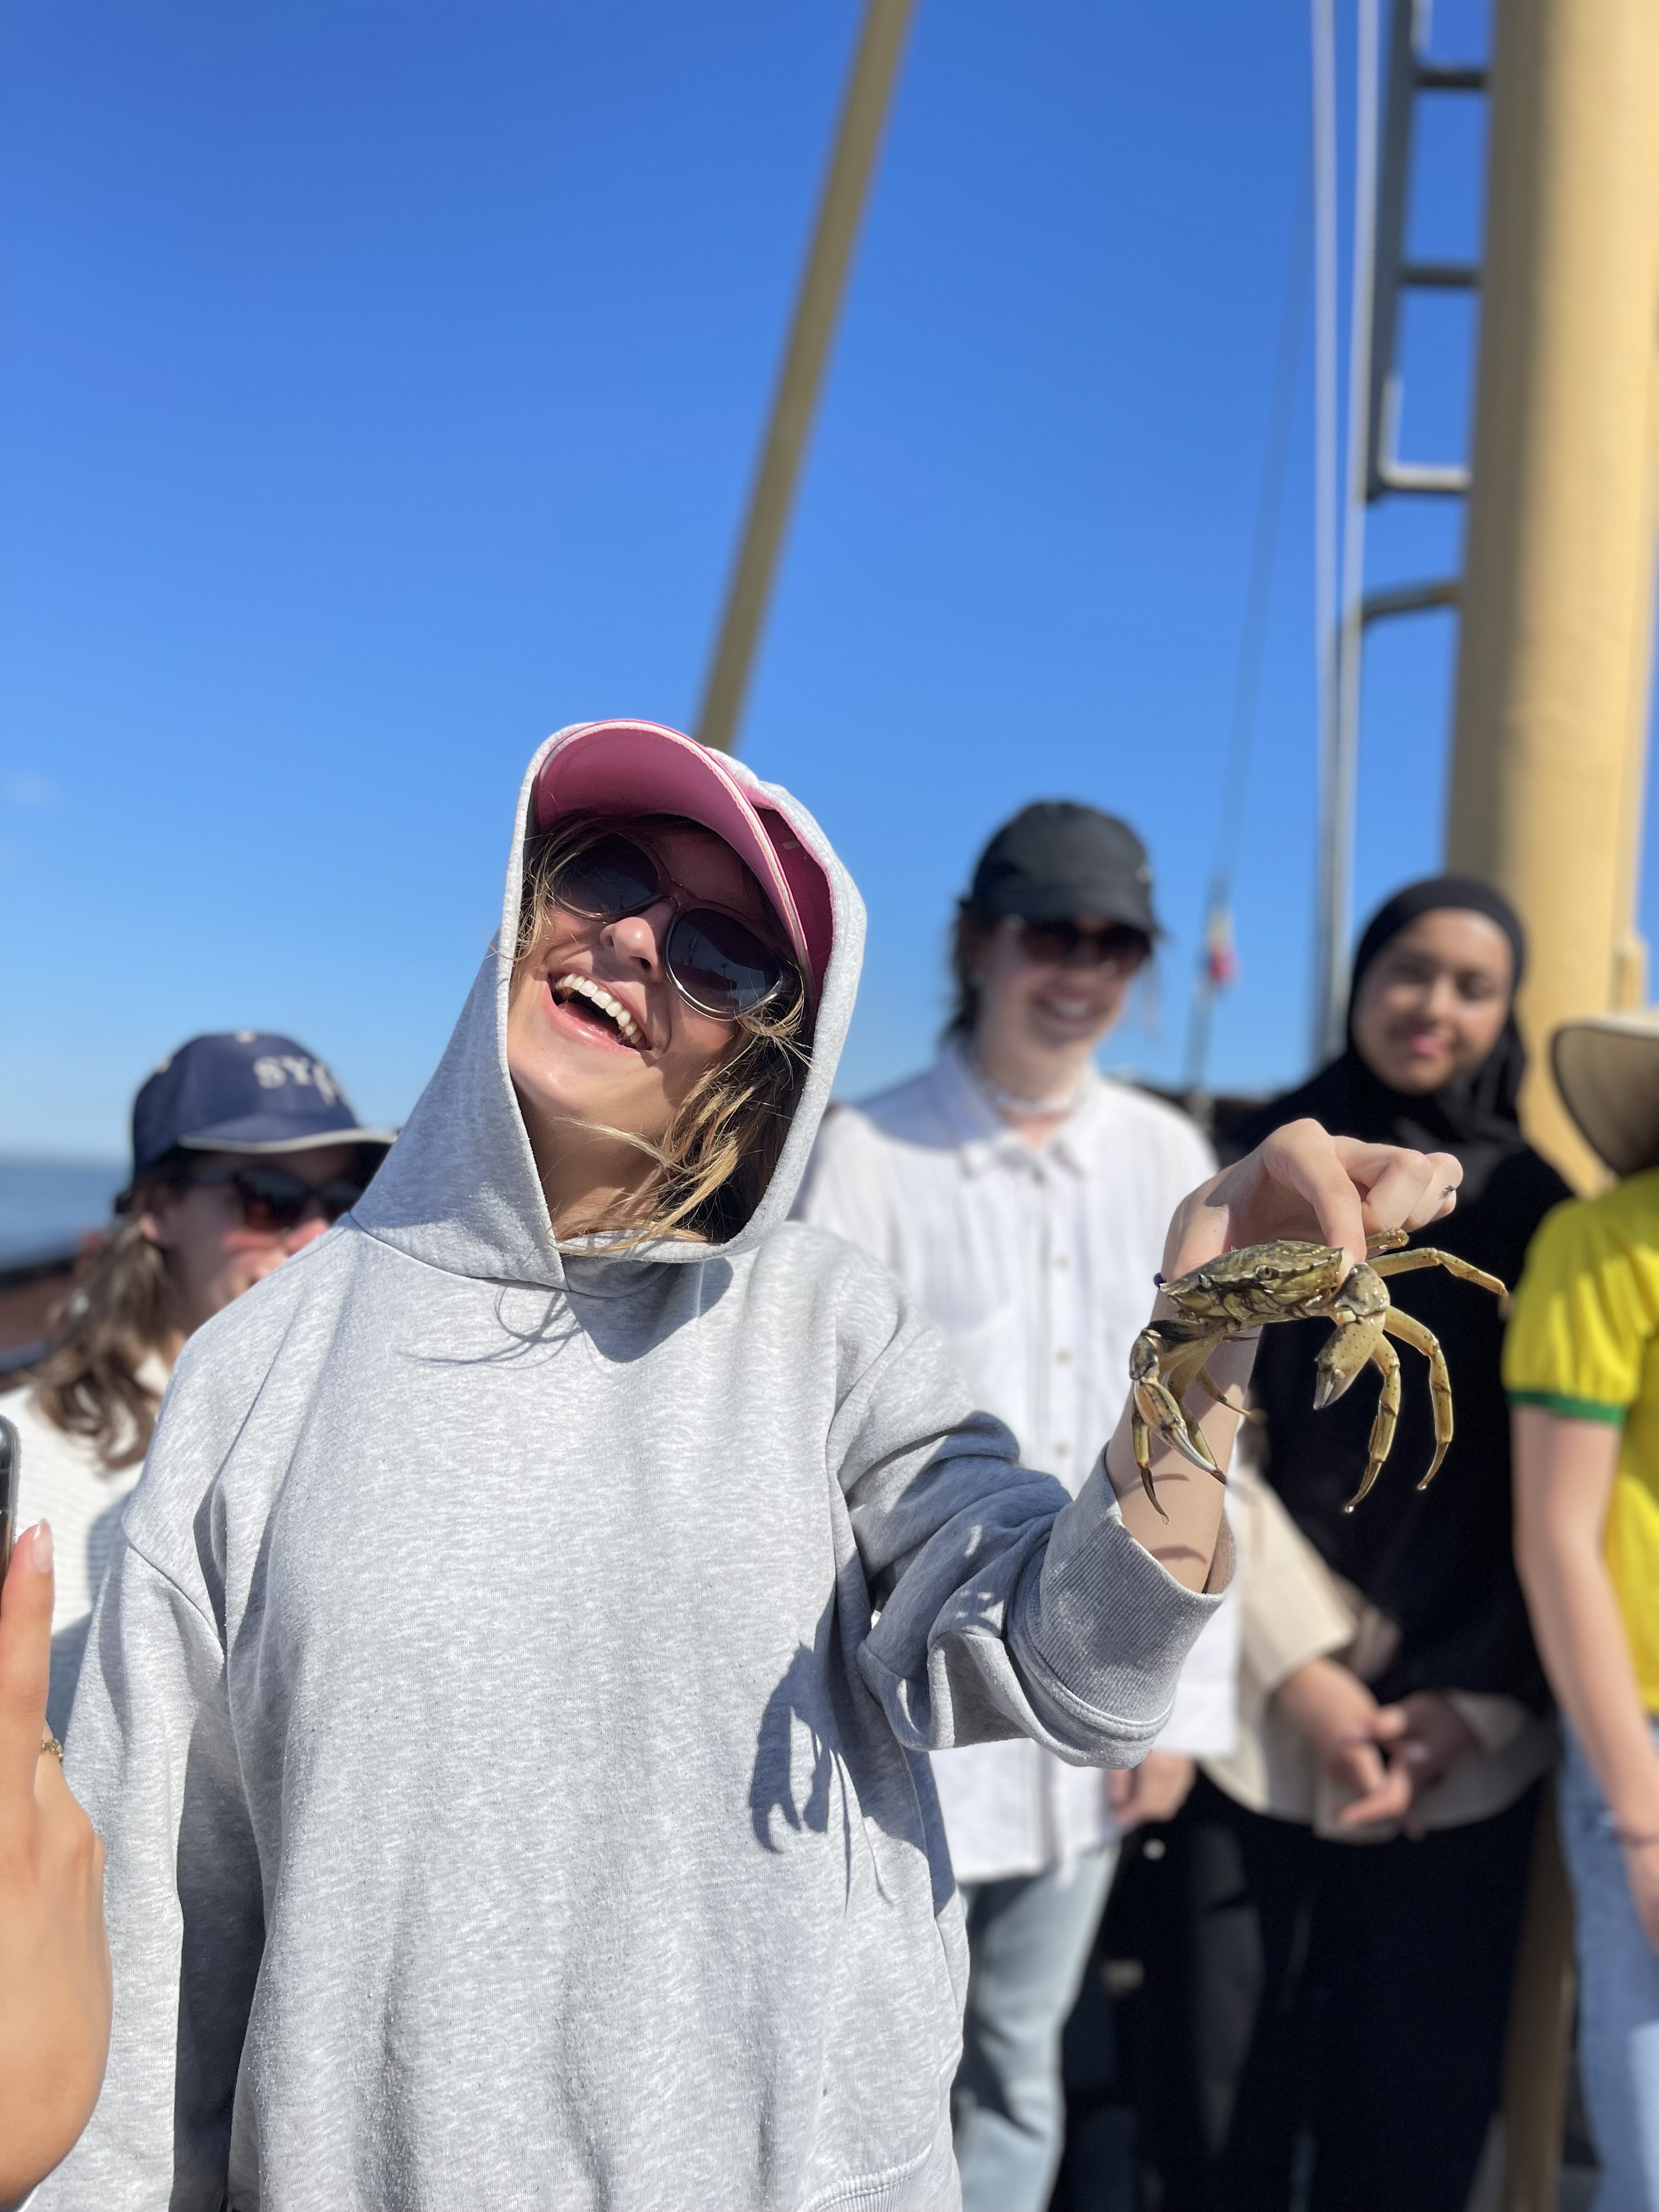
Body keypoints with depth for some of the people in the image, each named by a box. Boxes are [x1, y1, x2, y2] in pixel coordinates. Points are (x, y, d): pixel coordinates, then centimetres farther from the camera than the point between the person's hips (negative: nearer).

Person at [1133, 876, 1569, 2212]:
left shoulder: (1532, 1202, 8)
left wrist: (1475, 1697, -4)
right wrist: (1300, 1669, -8)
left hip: (1466, 1734, 2)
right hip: (1260, 1712, -1)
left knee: (1421, 2100, 10)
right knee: (1229, 2090, 4)